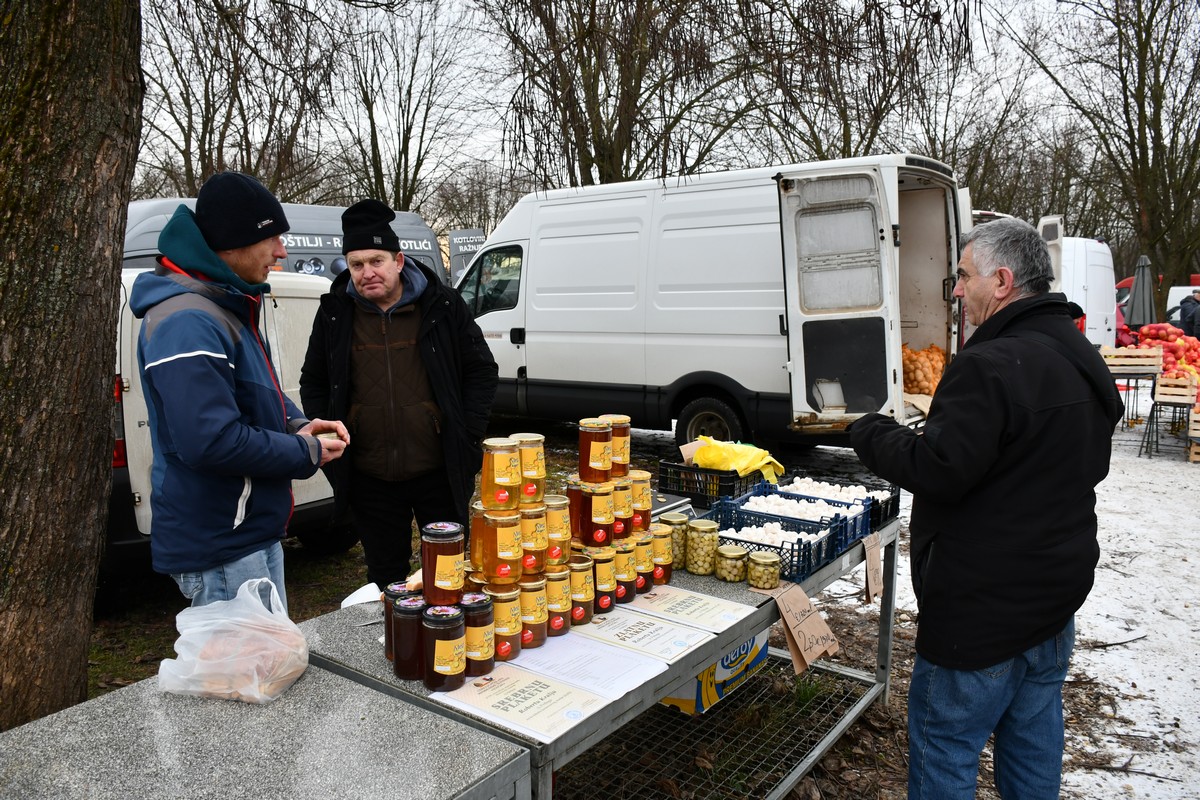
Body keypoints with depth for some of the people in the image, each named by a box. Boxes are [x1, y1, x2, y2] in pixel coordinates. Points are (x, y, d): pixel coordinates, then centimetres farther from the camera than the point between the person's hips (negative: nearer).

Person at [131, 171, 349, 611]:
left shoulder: (228, 307, 11)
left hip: (253, 531, 11)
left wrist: (297, 425, 3)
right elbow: (211, 441, -31)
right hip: (220, 547, -11)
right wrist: (306, 453, -18)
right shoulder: (188, 323, -24)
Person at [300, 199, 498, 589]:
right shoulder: (335, 313, 4)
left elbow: (481, 370, 3)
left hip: (440, 472, -2)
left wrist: (467, 437, -5)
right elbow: (313, 383, 14)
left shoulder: (442, 305, -3)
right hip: (369, 480, 2)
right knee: (385, 576, 14)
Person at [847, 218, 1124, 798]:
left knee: (944, 741, 5)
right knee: (1033, 732, 22)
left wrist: (871, 435, -9)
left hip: (984, 603, -10)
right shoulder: (1083, 359, 9)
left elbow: (937, 471, -26)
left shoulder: (991, 365, -24)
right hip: (1059, 588, 10)